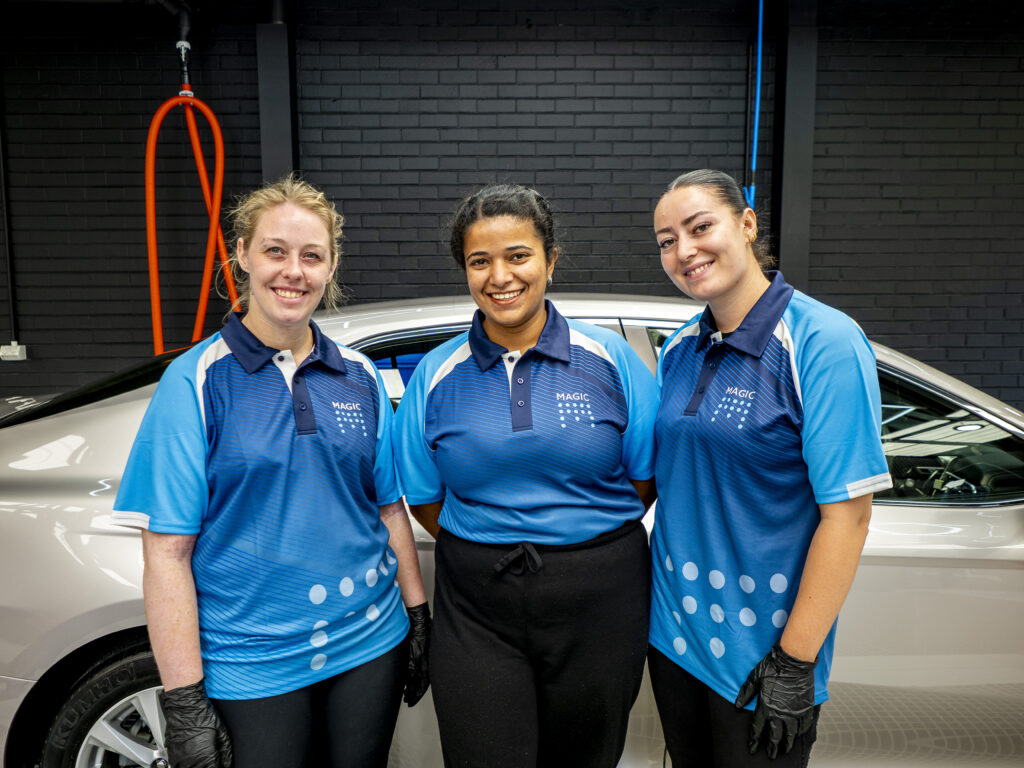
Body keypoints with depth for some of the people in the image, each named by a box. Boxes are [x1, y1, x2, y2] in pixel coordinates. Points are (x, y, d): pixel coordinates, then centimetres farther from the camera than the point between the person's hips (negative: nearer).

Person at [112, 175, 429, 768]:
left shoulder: (360, 376, 2)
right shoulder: (197, 380, -9)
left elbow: (390, 509, 8)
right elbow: (168, 552, -11)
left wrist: (419, 619, 7)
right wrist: (184, 701, -13)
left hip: (369, 645, 4)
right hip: (252, 662, -3)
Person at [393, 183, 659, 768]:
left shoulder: (611, 358, -3)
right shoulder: (436, 375, 1)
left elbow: (644, 482, 3)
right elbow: (426, 501, 7)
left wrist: (582, 540, 3)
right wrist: (487, 550, 1)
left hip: (598, 603, 0)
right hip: (476, 610, 1)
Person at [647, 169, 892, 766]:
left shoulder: (826, 342, -16)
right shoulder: (679, 348, 3)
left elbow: (846, 513, -18)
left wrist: (795, 662, -17)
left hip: (761, 646, -5)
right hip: (673, 630, 6)